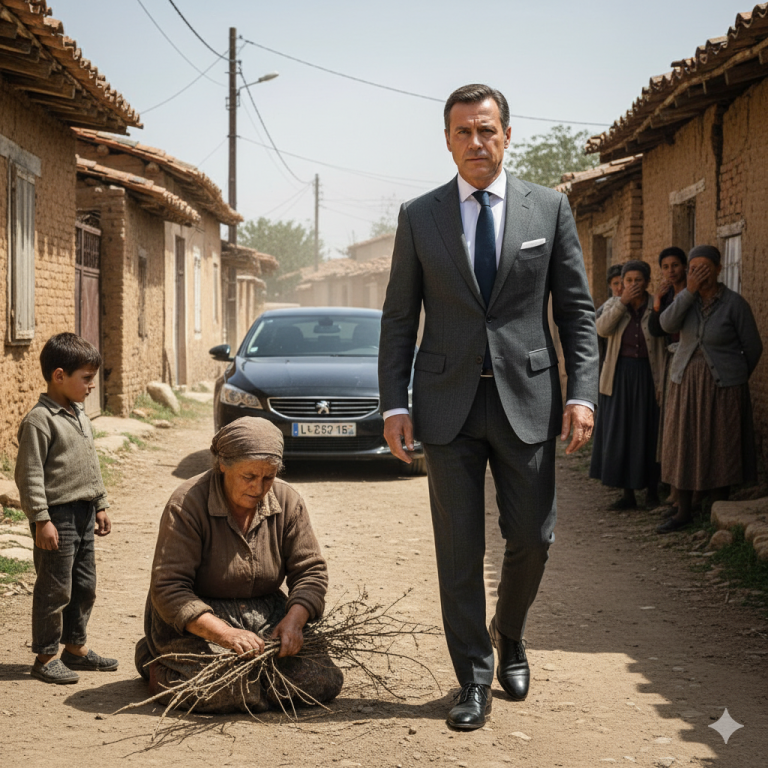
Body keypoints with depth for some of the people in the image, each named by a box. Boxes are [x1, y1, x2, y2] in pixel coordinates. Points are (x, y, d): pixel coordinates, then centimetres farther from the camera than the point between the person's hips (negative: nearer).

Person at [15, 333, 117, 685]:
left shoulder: (80, 415, 12)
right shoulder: (39, 420, -15)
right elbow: (30, 474, -17)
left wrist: (100, 504, 20)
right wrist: (41, 519, -20)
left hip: (84, 514, 9)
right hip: (57, 515, -9)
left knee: (85, 586, 15)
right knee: (55, 589, -1)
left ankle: (75, 646, 28)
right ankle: (45, 656, 10)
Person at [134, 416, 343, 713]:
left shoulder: (287, 502, -1)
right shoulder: (187, 504, -16)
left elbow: (310, 571, 2)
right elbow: (168, 588, -21)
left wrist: (293, 620, -20)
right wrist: (224, 633, -33)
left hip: (267, 619, 5)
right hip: (198, 620, -4)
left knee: (325, 681, -17)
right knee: (232, 691, -32)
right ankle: (161, 670, 1)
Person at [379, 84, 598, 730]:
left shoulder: (550, 208, 5)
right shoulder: (419, 216, 5)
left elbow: (577, 310, 5)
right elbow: (399, 320, 6)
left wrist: (582, 393, -5)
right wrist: (395, 405, -2)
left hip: (526, 398, 0)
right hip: (449, 403, 0)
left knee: (532, 537, 5)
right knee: (459, 549, 2)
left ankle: (509, 636, 35)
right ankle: (474, 680, 15)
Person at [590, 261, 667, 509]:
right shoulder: (614, 304, 2)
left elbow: (663, 348, -4)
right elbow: (603, 329, -16)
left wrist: (661, 384, -9)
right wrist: (623, 302, -20)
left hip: (646, 377, -2)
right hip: (619, 377, 2)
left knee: (647, 434, 4)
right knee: (620, 434, 3)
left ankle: (652, 491, 19)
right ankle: (628, 494, 10)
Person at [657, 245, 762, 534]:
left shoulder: (735, 303, -11)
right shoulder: (687, 296, 2)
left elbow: (753, 348, -3)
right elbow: (668, 324, -16)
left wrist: (735, 378, 10)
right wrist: (690, 291, -23)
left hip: (723, 388, -4)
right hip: (686, 383, 4)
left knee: (721, 451, 2)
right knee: (683, 446, 7)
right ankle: (683, 512, 17)